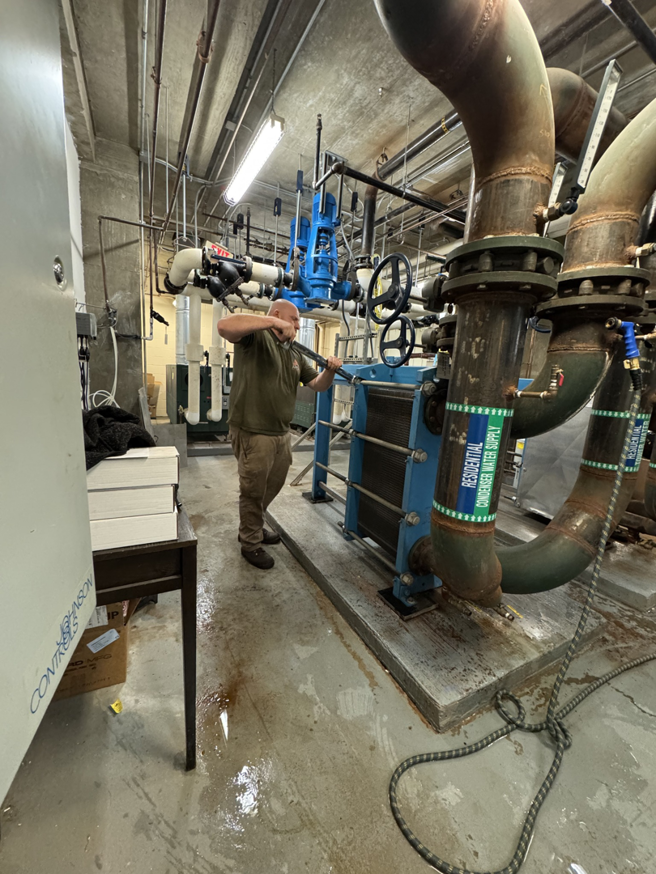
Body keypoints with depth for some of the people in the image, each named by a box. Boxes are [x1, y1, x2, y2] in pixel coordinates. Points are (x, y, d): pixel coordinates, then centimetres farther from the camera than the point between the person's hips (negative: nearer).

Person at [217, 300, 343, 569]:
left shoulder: (295, 355, 17)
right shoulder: (256, 337, -7)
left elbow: (318, 385, 15)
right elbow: (225, 325, -27)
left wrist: (330, 370, -7)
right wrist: (274, 323, -26)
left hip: (282, 434, 8)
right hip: (253, 433, -8)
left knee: (272, 487, 22)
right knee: (253, 492, 7)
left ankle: (254, 527, 46)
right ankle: (250, 544, 28)